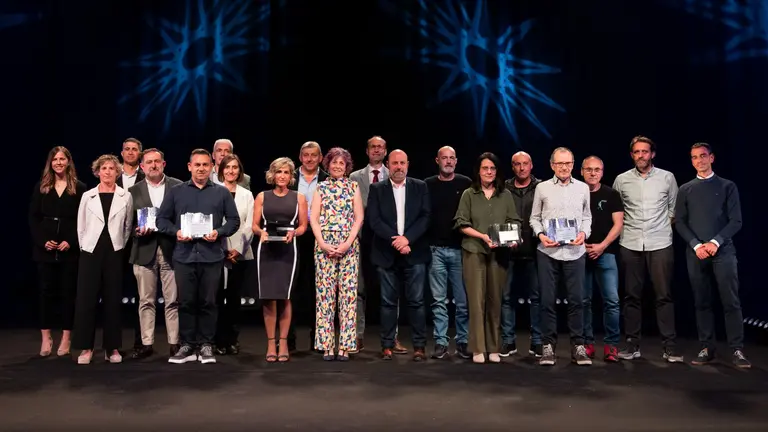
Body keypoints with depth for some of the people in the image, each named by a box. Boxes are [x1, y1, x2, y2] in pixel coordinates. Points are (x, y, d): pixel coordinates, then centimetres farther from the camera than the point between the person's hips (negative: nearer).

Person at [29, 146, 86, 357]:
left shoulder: (79, 188, 2)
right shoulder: (41, 187, 8)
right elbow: (33, 217, 5)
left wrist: (71, 242, -13)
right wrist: (43, 241, -8)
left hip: (70, 248, -2)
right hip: (45, 248, 2)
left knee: (68, 292, 3)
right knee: (46, 291, 5)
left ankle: (66, 338, 9)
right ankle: (46, 337, 12)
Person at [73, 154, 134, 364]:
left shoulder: (125, 196, 4)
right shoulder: (87, 196, 6)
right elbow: (81, 226, 9)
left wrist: (120, 245, 5)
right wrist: (84, 247, 5)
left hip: (114, 252, 0)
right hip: (90, 252, 1)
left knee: (112, 300, 4)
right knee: (86, 299, -1)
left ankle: (112, 347, 12)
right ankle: (86, 347, 8)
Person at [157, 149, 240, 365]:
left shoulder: (222, 192, 8)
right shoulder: (175, 192, 10)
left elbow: (234, 220, 6)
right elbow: (162, 219, 9)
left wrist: (219, 232, -11)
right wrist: (176, 231, -9)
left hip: (212, 256, -1)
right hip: (184, 256, 1)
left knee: (208, 302, 4)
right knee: (186, 302, 5)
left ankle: (206, 345, 14)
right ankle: (187, 345, 15)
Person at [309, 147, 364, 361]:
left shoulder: (354, 187, 9)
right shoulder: (320, 187, 10)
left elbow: (359, 217, 3)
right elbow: (313, 219, 4)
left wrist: (348, 243, -9)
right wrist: (322, 243, -9)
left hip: (349, 246, 0)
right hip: (324, 246, 0)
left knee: (348, 293, -3)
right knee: (324, 293, -1)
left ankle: (345, 346, 3)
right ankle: (327, 346, 5)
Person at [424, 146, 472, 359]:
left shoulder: (466, 183, 3)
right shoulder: (428, 185, 6)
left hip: (460, 248, 0)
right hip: (436, 249, 1)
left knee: (463, 300, 3)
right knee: (439, 300, 5)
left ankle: (463, 341, 15)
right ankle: (441, 342, 12)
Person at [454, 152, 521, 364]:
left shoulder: (505, 195, 10)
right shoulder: (469, 194, 4)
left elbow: (514, 222, 10)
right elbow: (462, 224, 0)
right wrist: (483, 236, -13)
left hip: (499, 253, 2)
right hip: (474, 251, -2)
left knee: (495, 300, 4)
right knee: (476, 300, -3)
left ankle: (493, 348, 12)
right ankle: (478, 349, 3)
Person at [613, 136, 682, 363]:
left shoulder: (667, 177, 5)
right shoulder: (621, 180, 5)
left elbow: (674, 208, 12)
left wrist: (663, 226, 5)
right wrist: (625, 227, 8)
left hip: (660, 244, -1)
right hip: (630, 244, 1)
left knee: (664, 295, -1)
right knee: (631, 295, 4)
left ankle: (668, 346, 6)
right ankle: (632, 344, 12)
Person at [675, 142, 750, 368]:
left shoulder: (727, 186, 7)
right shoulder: (685, 190, 11)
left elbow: (736, 221, 1)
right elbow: (680, 223, 6)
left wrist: (715, 242, -11)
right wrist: (696, 245, -8)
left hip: (723, 251, -1)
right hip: (695, 253, 2)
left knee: (731, 301, -4)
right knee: (702, 302, 3)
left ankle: (737, 350, 1)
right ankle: (707, 348, 9)